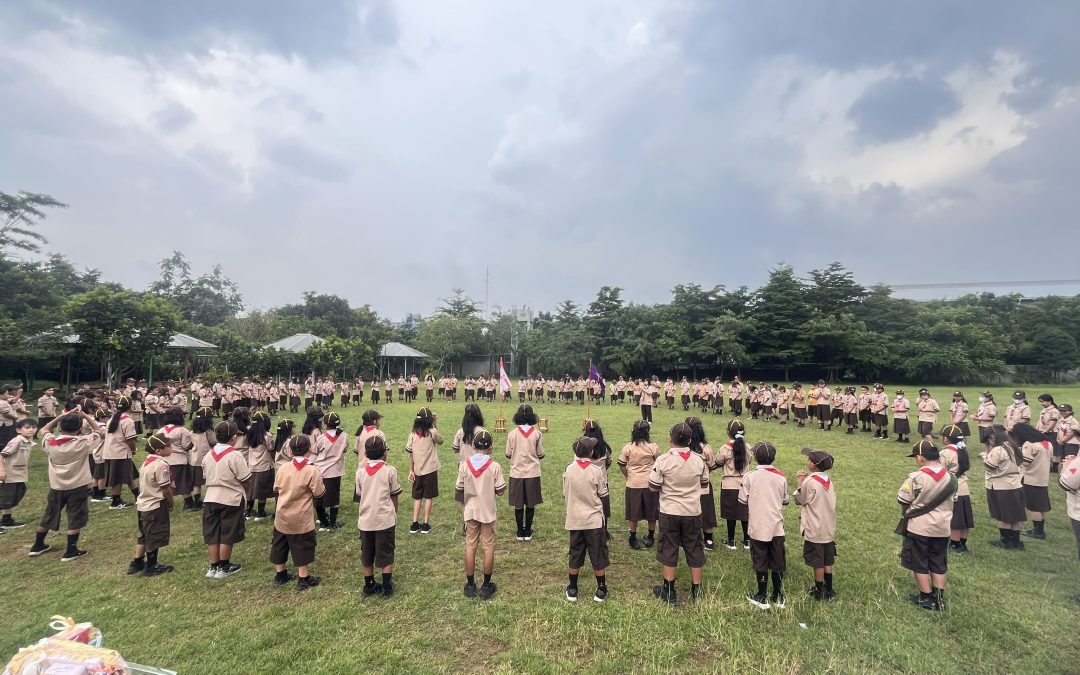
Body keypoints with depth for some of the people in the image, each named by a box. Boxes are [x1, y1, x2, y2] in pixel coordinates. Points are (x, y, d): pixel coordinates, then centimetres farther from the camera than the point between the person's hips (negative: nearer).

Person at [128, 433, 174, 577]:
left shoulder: (147, 462, 7)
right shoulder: (161, 465, -23)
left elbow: (143, 484, 14)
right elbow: (166, 489, -22)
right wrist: (171, 503, -5)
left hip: (143, 504, 9)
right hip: (156, 506, -9)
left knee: (144, 535, 22)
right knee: (155, 537, 5)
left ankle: (136, 563, 31)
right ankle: (151, 567, 16)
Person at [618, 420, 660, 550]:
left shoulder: (627, 448, -8)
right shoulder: (653, 447, -9)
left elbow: (622, 466, -1)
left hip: (633, 484, 0)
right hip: (650, 484, 0)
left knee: (633, 512, 12)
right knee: (651, 511, 17)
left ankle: (633, 539, 21)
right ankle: (650, 537, 29)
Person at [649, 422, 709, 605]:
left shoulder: (663, 460, -17)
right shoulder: (698, 460, -6)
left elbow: (653, 487, -12)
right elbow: (704, 484, 8)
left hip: (670, 512, -2)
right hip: (693, 512, 3)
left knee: (669, 550, 10)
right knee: (694, 550, 15)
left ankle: (669, 591, 21)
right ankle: (696, 591, 25)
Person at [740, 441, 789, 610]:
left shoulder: (750, 476, -12)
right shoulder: (781, 477, -4)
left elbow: (742, 500, -7)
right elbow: (785, 501, 6)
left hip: (758, 527, -2)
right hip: (777, 527, 3)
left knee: (761, 564, 10)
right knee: (777, 564, 14)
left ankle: (762, 597, 20)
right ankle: (778, 597, 24)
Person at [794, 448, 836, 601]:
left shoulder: (810, 482, -21)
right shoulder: (829, 481, 1)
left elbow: (799, 500, -8)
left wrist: (800, 481, -2)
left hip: (814, 530, -7)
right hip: (829, 529, 7)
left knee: (817, 562, 6)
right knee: (827, 561, 18)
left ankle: (820, 592, 17)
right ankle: (829, 590, 29)